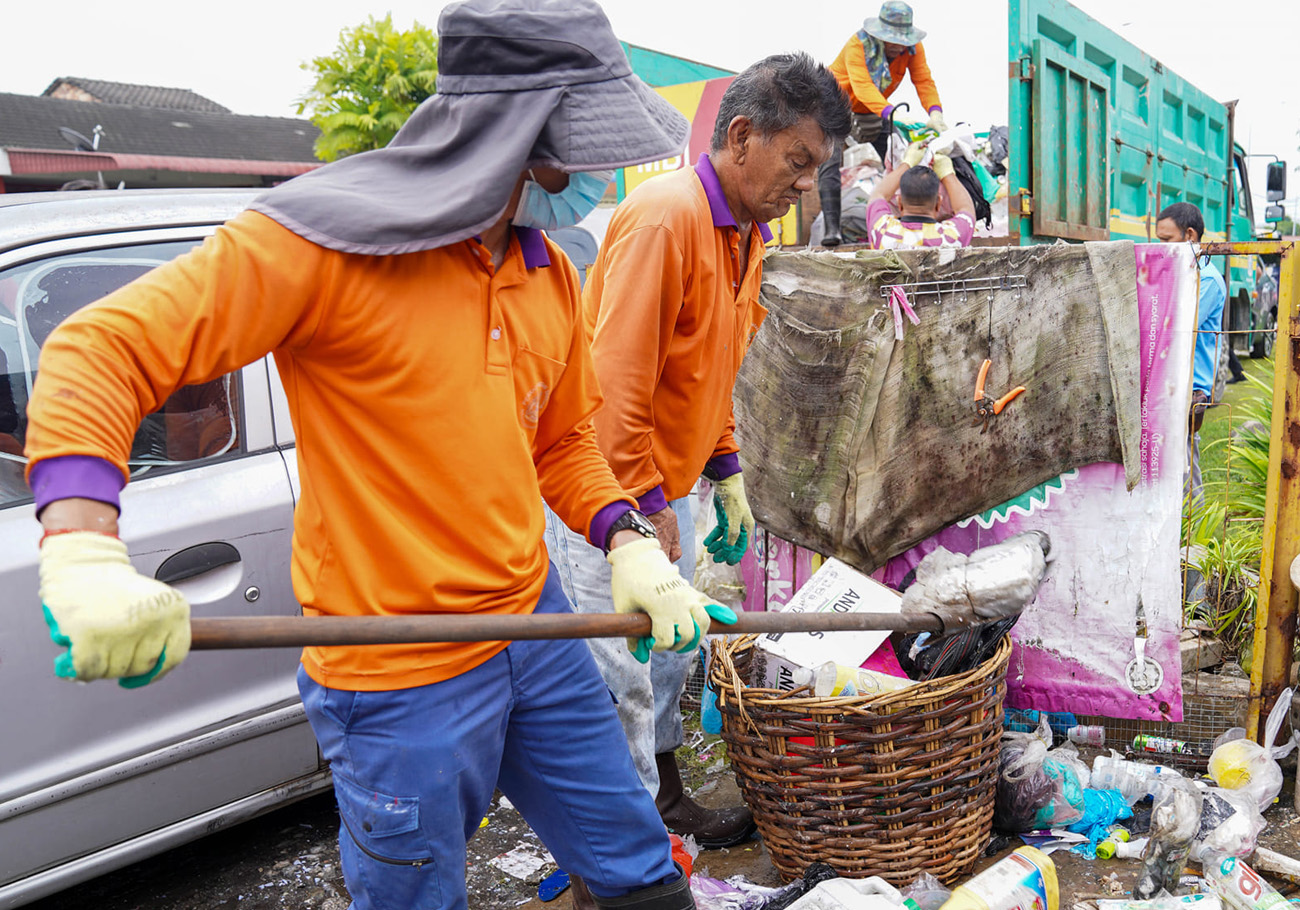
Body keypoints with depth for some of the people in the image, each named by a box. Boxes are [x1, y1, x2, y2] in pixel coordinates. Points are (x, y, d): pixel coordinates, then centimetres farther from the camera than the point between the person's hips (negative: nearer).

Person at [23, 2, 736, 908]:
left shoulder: (553, 274, 5)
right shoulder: (329, 240, -17)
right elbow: (99, 349, -19)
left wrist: (626, 541, -1)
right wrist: (84, 548, -32)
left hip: (537, 622, 7)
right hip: (402, 679, -6)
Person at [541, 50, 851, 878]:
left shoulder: (747, 233, 9)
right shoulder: (664, 218, -21)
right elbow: (615, 379, -24)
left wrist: (726, 472, 14)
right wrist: (644, 508, -19)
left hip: (666, 485, 9)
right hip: (613, 493, -9)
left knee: (675, 652, 19)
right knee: (624, 671, 0)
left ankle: (666, 799, 38)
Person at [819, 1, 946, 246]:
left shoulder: (913, 47, -15)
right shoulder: (857, 44, -30)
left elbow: (924, 81, -23)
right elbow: (862, 86, -43)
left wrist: (935, 112, -43)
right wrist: (890, 113, -58)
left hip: (874, 112, 5)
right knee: (831, 163, -20)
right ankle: (831, 226, -23)